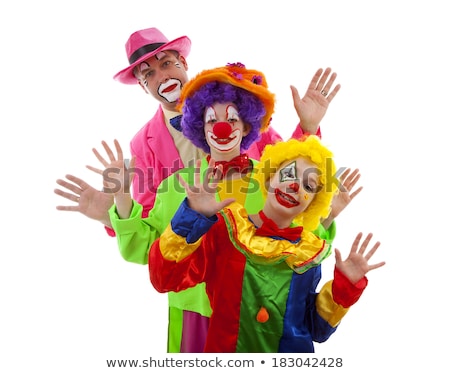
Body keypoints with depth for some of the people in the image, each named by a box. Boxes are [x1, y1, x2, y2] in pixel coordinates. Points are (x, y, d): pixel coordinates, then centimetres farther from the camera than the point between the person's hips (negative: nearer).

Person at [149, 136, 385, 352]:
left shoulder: (309, 253, -2)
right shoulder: (226, 228, -10)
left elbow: (317, 330, 5)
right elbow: (165, 279, -19)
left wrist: (344, 286, -8)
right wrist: (193, 218, -28)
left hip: (291, 351, 2)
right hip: (225, 349, -1)